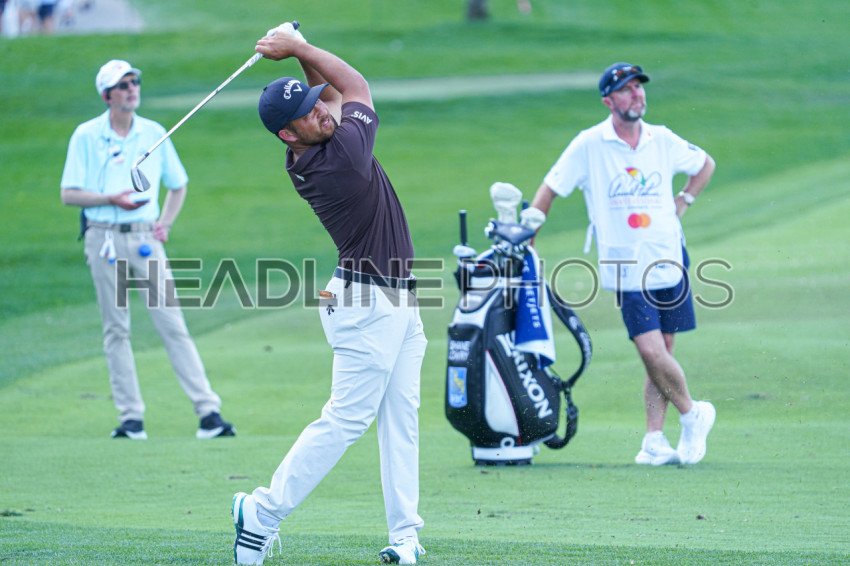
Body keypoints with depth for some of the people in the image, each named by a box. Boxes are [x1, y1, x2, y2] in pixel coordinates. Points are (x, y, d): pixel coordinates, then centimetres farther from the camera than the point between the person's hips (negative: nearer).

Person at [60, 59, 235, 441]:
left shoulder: (154, 134, 9)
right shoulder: (86, 136, 2)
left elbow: (178, 186, 20)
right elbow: (69, 194, -1)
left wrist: (165, 223, 4)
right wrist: (111, 199, -16)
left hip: (145, 238, 1)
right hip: (103, 237, -1)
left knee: (172, 324, -6)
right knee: (116, 329, 2)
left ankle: (208, 410, -10)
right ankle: (130, 417, 6)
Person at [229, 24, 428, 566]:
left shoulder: (305, 161, 1)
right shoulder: (343, 155, -23)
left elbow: (338, 90, 17)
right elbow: (357, 85, -5)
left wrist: (298, 50, 2)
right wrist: (301, 48, -1)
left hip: (398, 303, 9)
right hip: (369, 306, -9)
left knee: (401, 417, 6)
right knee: (347, 417, -6)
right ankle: (264, 511, 0)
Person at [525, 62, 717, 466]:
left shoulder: (662, 141, 5)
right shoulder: (589, 145, -4)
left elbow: (705, 164, 24)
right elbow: (550, 188, 0)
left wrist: (682, 203, 13)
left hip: (670, 262, 3)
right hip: (627, 270, -3)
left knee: (661, 354, 4)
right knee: (651, 352, -13)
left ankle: (655, 440, 11)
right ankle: (693, 414, 8)